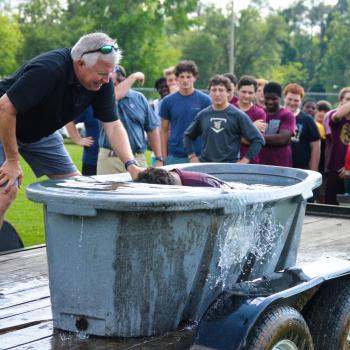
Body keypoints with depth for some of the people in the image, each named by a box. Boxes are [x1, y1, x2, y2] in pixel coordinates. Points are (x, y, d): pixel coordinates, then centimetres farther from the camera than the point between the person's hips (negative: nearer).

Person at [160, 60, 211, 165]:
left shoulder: (205, 100, 0)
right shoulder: (168, 101, 4)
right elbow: (164, 130, 8)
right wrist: (164, 156, 2)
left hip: (199, 156, -1)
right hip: (174, 157, 1)